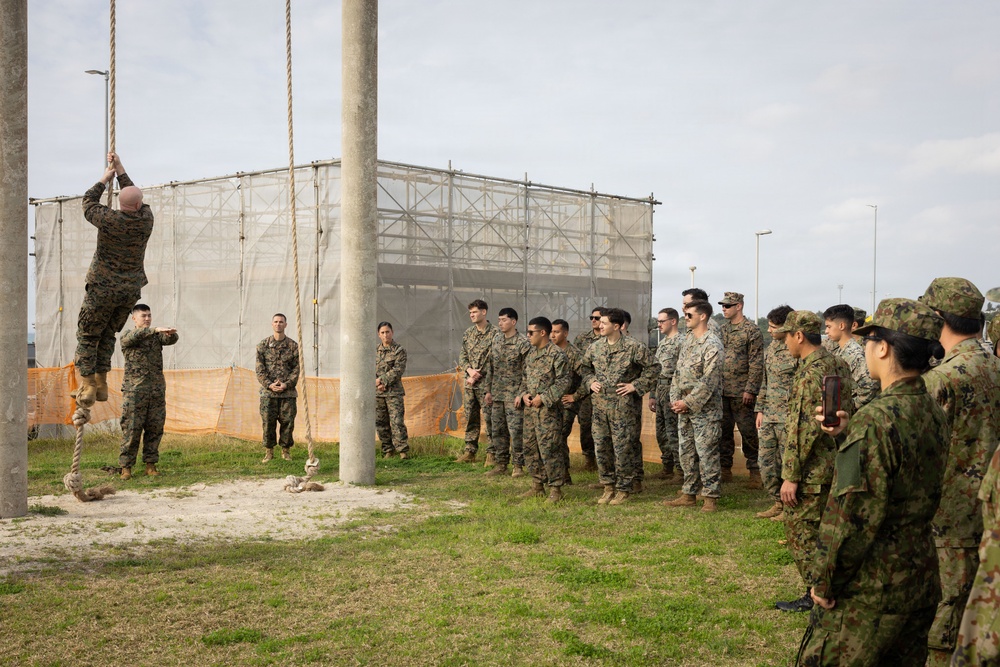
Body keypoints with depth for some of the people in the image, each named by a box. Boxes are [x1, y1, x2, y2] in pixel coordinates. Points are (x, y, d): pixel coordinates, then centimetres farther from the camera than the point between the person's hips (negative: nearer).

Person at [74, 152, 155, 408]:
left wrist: (105, 178, 15)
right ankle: (101, 383, 16)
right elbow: (131, 191, 13)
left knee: (87, 335, 7)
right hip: (130, 290, 4)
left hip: (102, 288, -4)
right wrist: (119, 169, 19)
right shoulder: (146, 218, -7)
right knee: (108, 334, 18)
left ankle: (87, 385, 3)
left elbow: (89, 200, 3)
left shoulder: (110, 220, -17)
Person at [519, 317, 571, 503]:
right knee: (530, 447, 12)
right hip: (530, 409, 8)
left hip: (548, 410, -8)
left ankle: (555, 489, 2)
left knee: (549, 449, -7)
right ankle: (537, 485, 23)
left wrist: (543, 398, -17)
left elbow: (563, 382, -15)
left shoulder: (557, 355, -11)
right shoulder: (531, 354, 14)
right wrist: (524, 394, 2)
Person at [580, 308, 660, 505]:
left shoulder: (633, 347, -10)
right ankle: (609, 487, 20)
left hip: (622, 406, -5)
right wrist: (591, 382, 6)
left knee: (623, 448, -1)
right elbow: (585, 367, 23)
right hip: (600, 405, 6)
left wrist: (636, 386, -10)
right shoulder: (595, 347, 7)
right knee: (601, 447, 8)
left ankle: (624, 489, 11)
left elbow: (653, 366, -6)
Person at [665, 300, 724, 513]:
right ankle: (689, 494, 21)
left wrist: (688, 403, -18)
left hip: (704, 409, -8)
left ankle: (711, 497, 3)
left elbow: (709, 381, -19)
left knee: (707, 453, -4)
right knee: (686, 452, 12)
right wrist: (675, 399, 3)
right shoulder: (687, 342, 13)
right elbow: (678, 373, 16)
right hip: (684, 408, 9)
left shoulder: (712, 345, -13)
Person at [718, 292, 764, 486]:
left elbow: (757, 363, -11)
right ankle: (725, 469, 19)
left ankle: (755, 472, 6)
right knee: (724, 431, 10)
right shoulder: (722, 330, 13)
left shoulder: (751, 330, -8)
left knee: (748, 432, -1)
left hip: (741, 392, -6)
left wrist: (750, 389, -16)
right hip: (721, 390, 7)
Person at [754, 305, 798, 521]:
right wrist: (760, 409, 15)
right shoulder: (772, 347, 12)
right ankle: (779, 503, 24)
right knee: (766, 461, 11)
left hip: (788, 417, -8)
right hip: (769, 415, 8)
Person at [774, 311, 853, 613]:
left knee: (801, 530, 1)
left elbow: (805, 429, -24)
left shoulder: (810, 373, -21)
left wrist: (791, 475, -20)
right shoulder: (838, 365, 9)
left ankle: (816, 596, 7)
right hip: (835, 461, 10)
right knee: (825, 528, 18)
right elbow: (848, 413, 18)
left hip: (812, 470, -10)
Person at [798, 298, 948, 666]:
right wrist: (847, 436, 8)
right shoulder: (935, 415, 4)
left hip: (869, 590, -8)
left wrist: (825, 582, -11)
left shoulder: (875, 419, -23)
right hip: (922, 581, 9)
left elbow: (851, 515, -22)